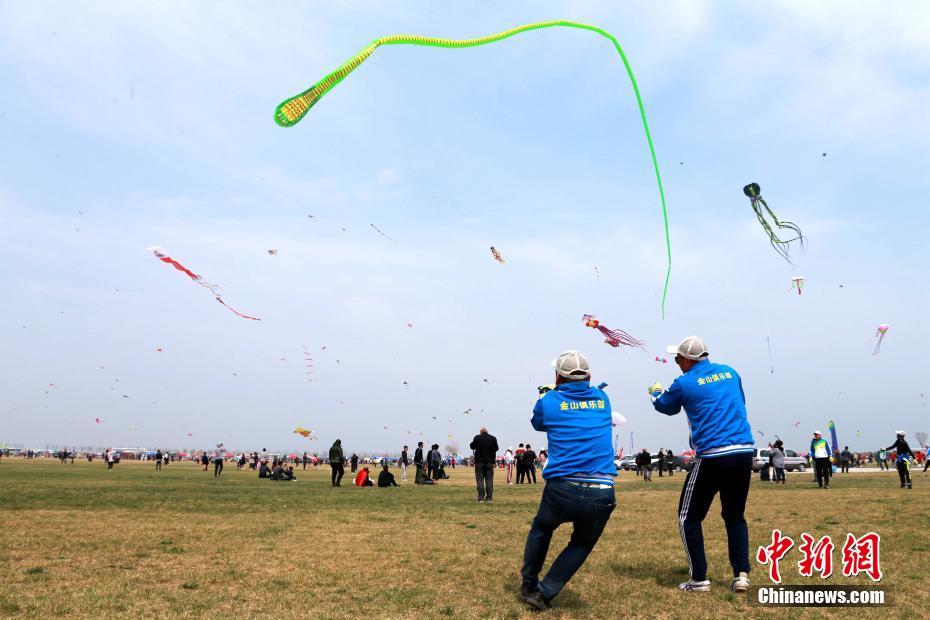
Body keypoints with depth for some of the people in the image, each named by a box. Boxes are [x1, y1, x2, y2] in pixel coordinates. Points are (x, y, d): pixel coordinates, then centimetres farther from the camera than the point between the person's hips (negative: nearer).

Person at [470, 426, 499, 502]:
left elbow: (472, 446, 4)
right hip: (490, 462, 2)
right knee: (489, 480, 7)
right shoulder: (493, 438, 0)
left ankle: (481, 498, -1)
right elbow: (496, 448, 10)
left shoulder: (477, 438, -9)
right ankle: (489, 498, 6)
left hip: (479, 462, -2)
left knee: (480, 480, 2)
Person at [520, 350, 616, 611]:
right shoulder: (602, 399, 12)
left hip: (562, 489, -1)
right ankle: (544, 594, 16)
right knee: (582, 544, 26)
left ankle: (528, 585, 36)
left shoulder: (549, 401, 5)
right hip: (602, 494, 1)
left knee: (541, 529, 30)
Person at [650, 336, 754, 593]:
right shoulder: (730, 372, 12)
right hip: (745, 453, 5)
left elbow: (665, 407, 19)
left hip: (712, 457, -5)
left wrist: (655, 393, 40)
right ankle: (741, 575, 8)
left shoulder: (684, 383, -1)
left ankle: (699, 579, 7)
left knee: (689, 517, 9)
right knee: (735, 516, 19)